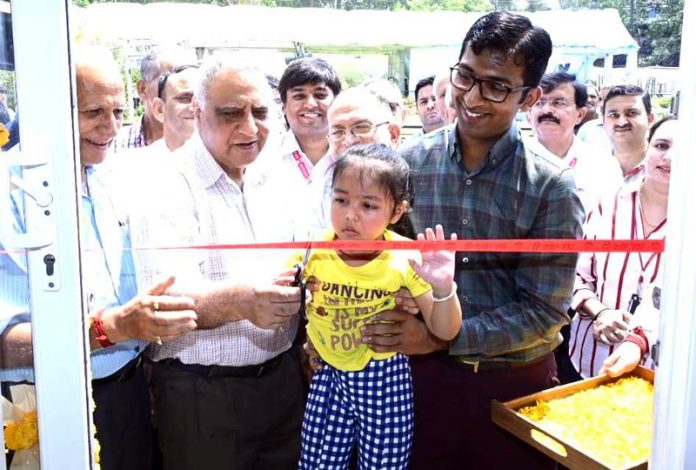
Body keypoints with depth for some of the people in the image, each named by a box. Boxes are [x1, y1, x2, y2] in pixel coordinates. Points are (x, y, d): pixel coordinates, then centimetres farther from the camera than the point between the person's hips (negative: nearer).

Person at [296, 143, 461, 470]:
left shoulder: (407, 259, -17)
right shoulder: (312, 250, -13)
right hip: (329, 377, 2)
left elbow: (444, 331, -10)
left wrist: (444, 289, -29)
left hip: (385, 381, -1)